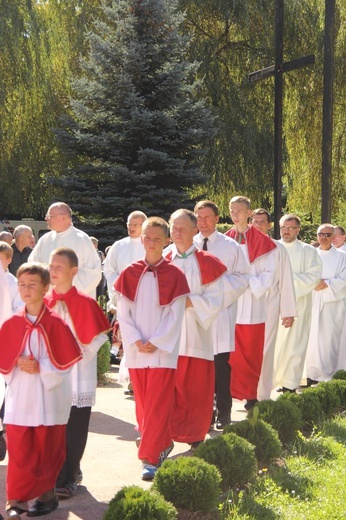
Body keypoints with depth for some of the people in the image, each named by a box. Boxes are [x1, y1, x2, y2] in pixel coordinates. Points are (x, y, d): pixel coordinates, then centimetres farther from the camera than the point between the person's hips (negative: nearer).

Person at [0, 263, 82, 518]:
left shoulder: (56, 324, -7)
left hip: (49, 399, -2)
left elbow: (66, 360, -7)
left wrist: (40, 368, -15)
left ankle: (47, 494, 25)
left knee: (47, 449, 9)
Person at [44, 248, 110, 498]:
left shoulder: (85, 303, -9)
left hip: (78, 377, -3)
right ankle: (57, 476, 23)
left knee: (74, 431, 4)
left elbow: (97, 337, -8)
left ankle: (68, 478, 15)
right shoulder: (44, 303, 3)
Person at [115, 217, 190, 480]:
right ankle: (163, 444, 28)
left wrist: (155, 342, -12)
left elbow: (176, 315, -5)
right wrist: (137, 341, -9)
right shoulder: (129, 273, 4)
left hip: (163, 350, -3)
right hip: (136, 350, 3)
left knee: (158, 405, -5)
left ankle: (150, 458, -3)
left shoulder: (174, 275, -3)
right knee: (143, 403, 10)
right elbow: (123, 312, 3)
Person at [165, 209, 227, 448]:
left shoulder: (206, 263, 1)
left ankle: (196, 437, 18)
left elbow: (215, 299, -3)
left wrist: (191, 302, -16)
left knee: (197, 391, 3)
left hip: (196, 336, -1)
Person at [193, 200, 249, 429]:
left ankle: (223, 412, 9)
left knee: (221, 365, -1)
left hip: (221, 313, -2)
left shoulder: (231, 246, 3)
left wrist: (220, 282, -14)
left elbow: (243, 277, 1)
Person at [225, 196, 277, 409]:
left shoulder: (262, 242, -3)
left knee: (252, 354, 3)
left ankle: (252, 394, 13)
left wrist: (248, 282, -15)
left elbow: (269, 275, -4)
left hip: (252, 306, -2)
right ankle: (228, 392, 9)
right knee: (230, 354, 1)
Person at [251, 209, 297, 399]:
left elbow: (286, 281, 2)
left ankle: (262, 396, 7)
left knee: (264, 352, -1)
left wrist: (288, 311, -1)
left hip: (269, 307, -1)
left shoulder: (278, 249, 1)